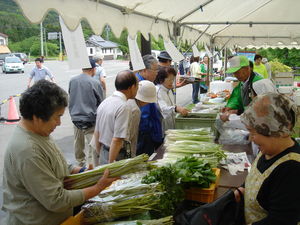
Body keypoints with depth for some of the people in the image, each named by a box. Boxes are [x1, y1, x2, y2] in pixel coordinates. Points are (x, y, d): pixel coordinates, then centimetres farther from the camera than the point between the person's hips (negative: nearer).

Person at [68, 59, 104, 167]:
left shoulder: (72, 81, 1)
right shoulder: (95, 83, -12)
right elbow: (101, 102, -2)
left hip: (75, 117, 6)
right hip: (90, 118, -6)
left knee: (78, 142, 20)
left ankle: (80, 162, 36)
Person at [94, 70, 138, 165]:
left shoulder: (104, 102, 6)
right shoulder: (123, 107, -19)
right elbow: (117, 140, -23)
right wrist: (111, 164, -18)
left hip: (103, 153, 8)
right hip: (116, 155, -8)